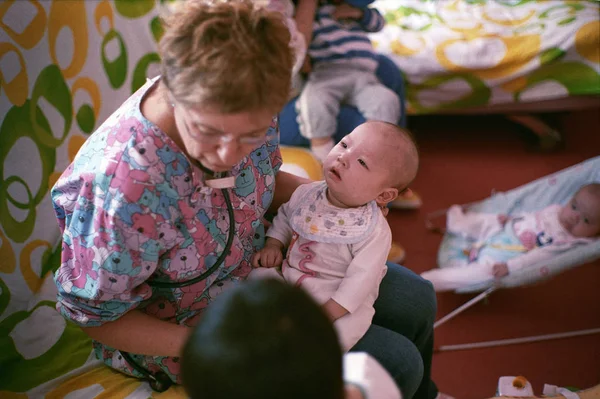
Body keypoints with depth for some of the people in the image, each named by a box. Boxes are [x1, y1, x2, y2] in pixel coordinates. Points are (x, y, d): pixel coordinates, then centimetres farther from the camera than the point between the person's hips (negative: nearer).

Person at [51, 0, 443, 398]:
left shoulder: (248, 114, -20)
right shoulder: (121, 189, -40)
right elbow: (94, 315, -22)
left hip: (263, 261, 6)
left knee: (415, 300, 13)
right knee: (397, 365, -7)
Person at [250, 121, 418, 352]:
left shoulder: (374, 230, -20)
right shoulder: (308, 194, -4)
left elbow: (361, 278, -21)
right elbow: (285, 217, 16)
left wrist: (330, 312, -24)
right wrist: (273, 244, 0)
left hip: (338, 300, -5)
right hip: (286, 279, 5)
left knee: (347, 327, -29)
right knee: (258, 276, -15)